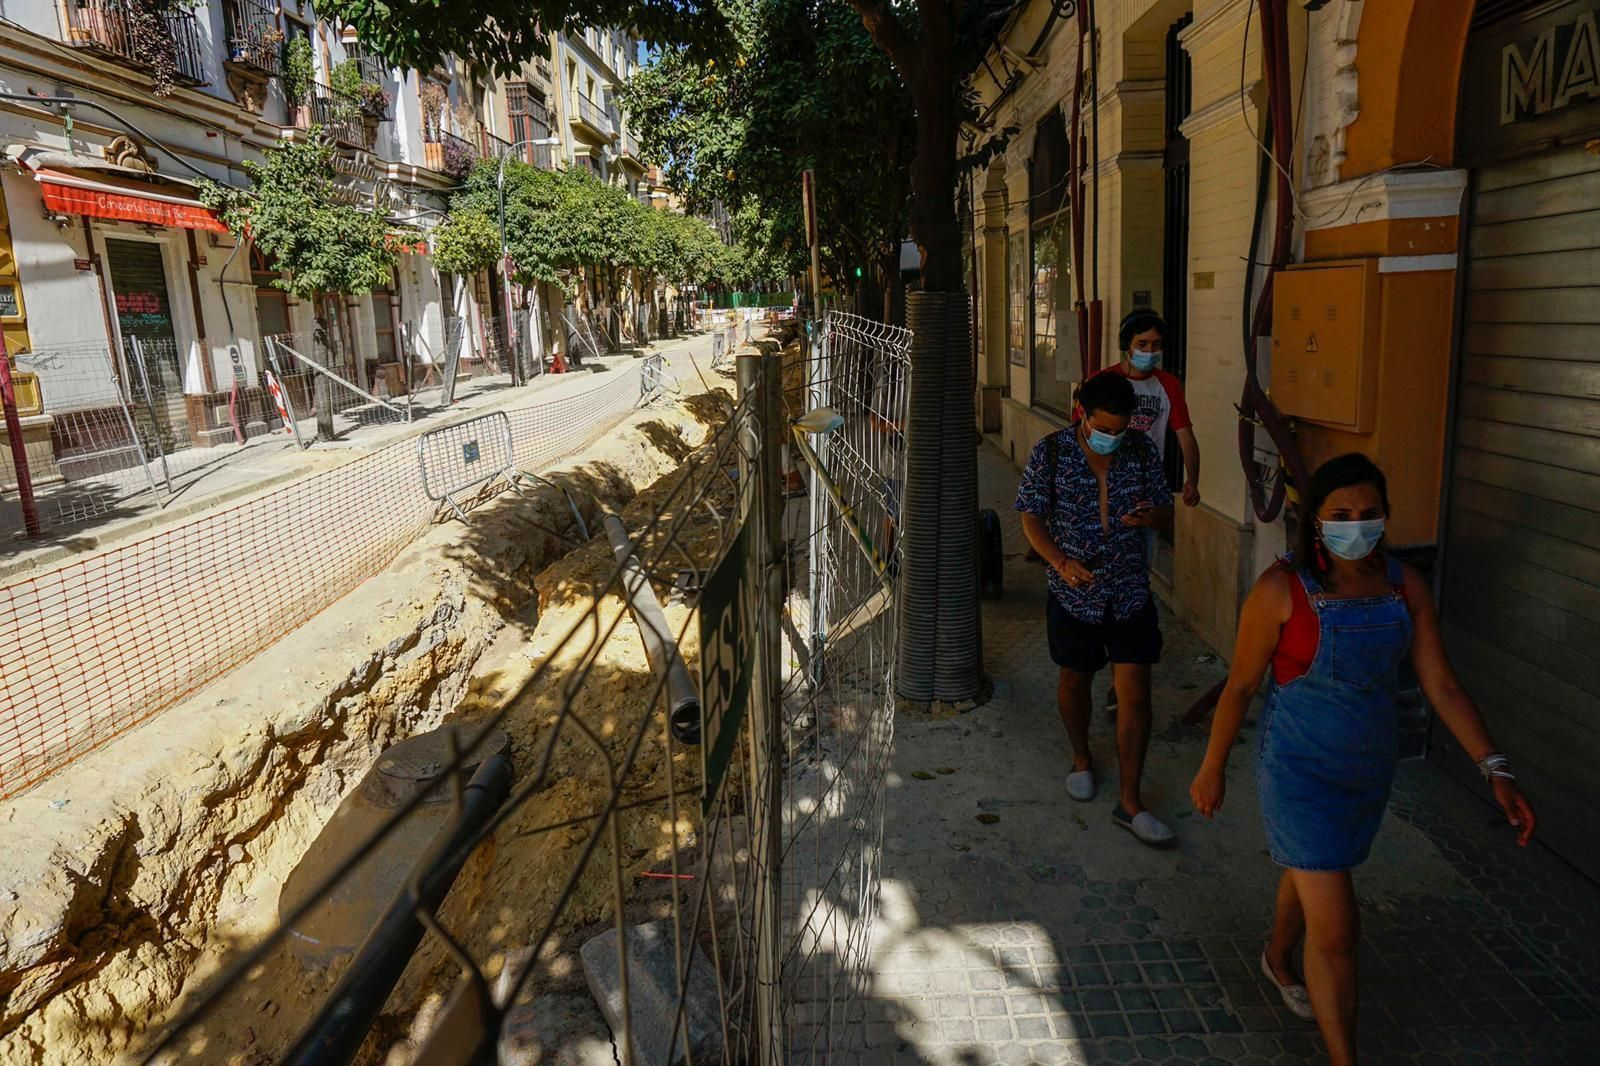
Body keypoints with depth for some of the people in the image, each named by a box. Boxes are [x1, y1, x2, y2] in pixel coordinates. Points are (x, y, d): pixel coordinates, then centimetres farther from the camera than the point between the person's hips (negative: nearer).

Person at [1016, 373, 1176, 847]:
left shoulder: (1142, 450, -3)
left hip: (1131, 594, 1)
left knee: (1136, 693, -1)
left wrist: (1152, 516, -20)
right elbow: (1032, 517, -6)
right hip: (1074, 594, -1)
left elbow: (1167, 513, 6)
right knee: (1075, 681, 16)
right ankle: (1082, 760, 43)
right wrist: (1062, 563, -21)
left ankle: (1130, 801, 10)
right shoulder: (1050, 452, -10)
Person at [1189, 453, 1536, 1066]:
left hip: (1371, 768, 6)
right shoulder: (1283, 589, -20)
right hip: (1301, 772, -5)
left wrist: (1495, 770, -12)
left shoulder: (1404, 586, -6)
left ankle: (1279, 960, 58)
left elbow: (1440, 684, -3)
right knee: (1336, 928, -5)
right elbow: (1241, 684, -12)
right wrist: (1212, 769, -4)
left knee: (1310, 871, 29)